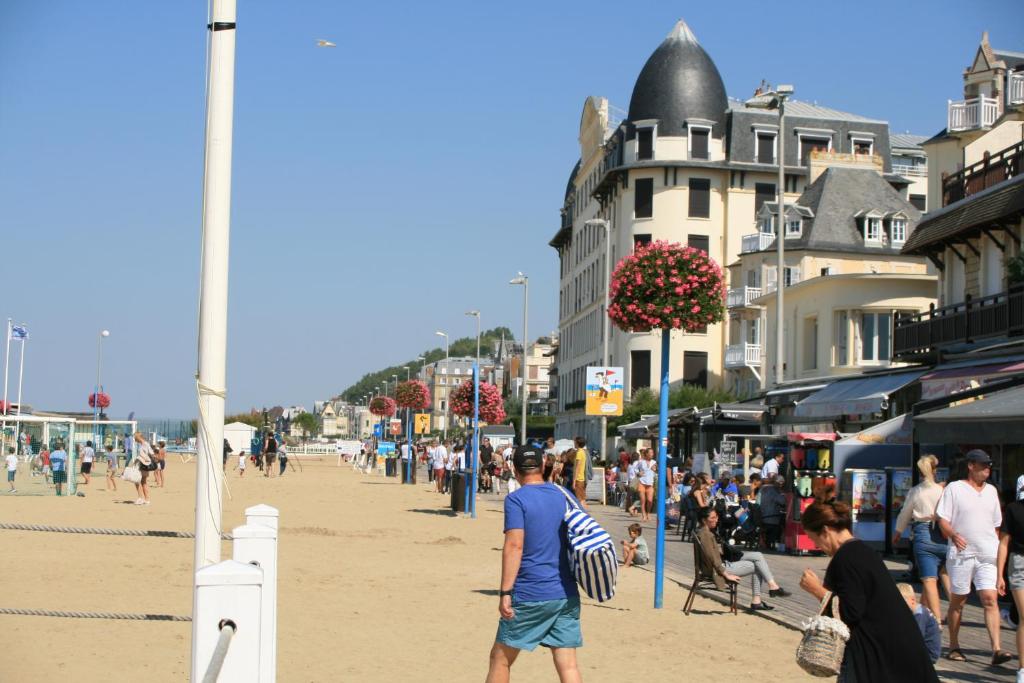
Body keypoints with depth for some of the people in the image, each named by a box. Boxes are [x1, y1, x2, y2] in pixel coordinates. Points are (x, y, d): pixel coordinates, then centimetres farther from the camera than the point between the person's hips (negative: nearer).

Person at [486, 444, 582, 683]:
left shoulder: (516, 499, -8)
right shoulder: (564, 495, 9)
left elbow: (514, 545, -18)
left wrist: (505, 592, -18)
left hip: (530, 595, -5)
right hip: (567, 594, 5)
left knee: (500, 658, 10)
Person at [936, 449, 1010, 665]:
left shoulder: (991, 491, 15)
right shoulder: (954, 489, 0)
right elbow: (942, 519, -4)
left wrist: (997, 547, 18)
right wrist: (953, 535, -22)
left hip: (988, 554, 3)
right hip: (961, 553, -3)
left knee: (990, 599, -9)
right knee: (957, 600, 5)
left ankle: (996, 649, -16)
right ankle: (954, 646, 17)